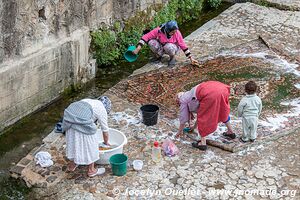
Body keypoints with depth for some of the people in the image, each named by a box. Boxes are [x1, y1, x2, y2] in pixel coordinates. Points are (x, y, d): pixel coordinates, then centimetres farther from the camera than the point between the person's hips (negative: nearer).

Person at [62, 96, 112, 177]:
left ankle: (71, 165, 41)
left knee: (73, 141, 25)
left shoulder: (88, 101, 30)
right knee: (90, 145, 11)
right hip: (82, 124, -7)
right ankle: (91, 170, 22)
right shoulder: (102, 109, 11)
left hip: (69, 119, 7)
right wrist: (106, 142, 35)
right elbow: (105, 130, 18)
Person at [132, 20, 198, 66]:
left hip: (173, 48, -1)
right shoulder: (159, 30, -28)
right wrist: (137, 49, -30)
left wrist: (191, 58, -13)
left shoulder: (177, 33, -26)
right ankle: (158, 56, 2)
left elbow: (183, 45, -16)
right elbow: (146, 36, -24)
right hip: (161, 47, 2)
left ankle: (172, 58, -4)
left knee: (168, 47, -39)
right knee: (151, 42, -29)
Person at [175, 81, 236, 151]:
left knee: (203, 117, 7)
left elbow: (183, 118, 25)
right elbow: (200, 111, 50)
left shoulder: (183, 100, 19)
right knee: (223, 112, 30)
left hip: (211, 94, -8)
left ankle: (203, 143, 9)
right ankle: (230, 132, 47)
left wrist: (179, 132, 38)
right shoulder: (191, 95, 40)